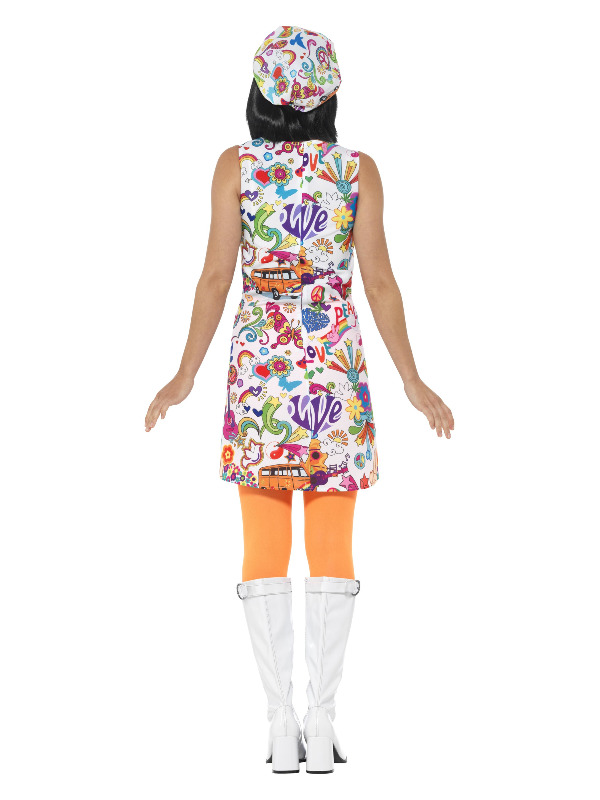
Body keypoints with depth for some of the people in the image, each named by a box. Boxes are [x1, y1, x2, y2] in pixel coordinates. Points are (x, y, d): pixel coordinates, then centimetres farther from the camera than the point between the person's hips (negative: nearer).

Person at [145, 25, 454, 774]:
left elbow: (217, 274, -4)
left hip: (259, 361, 0)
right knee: (332, 548, 4)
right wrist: (412, 381, 3)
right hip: (334, 362, 0)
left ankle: (281, 724, 2)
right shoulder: (358, 168, 0)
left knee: (265, 548, 4)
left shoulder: (236, 164, -1)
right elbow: (378, 281, -3)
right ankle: (321, 722, 3)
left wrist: (186, 376, 2)